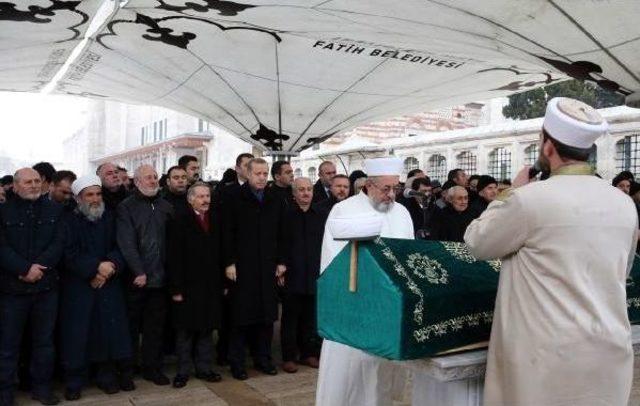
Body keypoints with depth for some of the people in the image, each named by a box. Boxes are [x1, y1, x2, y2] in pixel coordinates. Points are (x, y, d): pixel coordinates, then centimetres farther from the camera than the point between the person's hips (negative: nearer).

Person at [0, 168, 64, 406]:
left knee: (44, 340, 10)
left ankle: (41, 386, 23)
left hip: (46, 285, 2)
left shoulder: (54, 210, 7)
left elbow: (59, 243, -2)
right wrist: (25, 269, -18)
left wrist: (38, 266, -15)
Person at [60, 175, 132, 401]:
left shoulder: (110, 218, 8)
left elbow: (120, 247, 2)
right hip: (78, 287, -2)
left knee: (110, 329, 1)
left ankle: (108, 375, 15)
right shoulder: (69, 221, -2)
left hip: (109, 285, 2)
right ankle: (74, 380, 14)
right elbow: (70, 254, -10)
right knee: (78, 333, 0)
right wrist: (97, 267, -19)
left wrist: (110, 266, -16)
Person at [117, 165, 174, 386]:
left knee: (156, 325, 10)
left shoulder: (166, 207, 10)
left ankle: (152, 367, 21)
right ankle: (127, 368, 22)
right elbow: (126, 242, -12)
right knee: (131, 324, 8)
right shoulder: (126, 207, -3)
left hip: (159, 277, 3)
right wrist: (138, 272, -17)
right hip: (135, 278, -3)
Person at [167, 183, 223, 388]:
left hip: (211, 286, 4)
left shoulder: (216, 220, 6)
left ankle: (204, 368, 23)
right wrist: (176, 288, -14)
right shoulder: (179, 222, -7)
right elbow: (173, 258, -10)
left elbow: (221, 252, 6)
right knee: (185, 331, 7)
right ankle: (182, 371, 19)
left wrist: (224, 282, 3)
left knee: (207, 329, 12)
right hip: (188, 286, -4)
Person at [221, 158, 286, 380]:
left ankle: (263, 358, 21)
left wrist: (281, 261, 7)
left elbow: (280, 235, 12)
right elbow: (227, 234, -5)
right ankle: (236, 362, 13)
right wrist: (229, 262, -10)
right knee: (240, 316, 2)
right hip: (242, 268, -4)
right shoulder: (234, 200, -1)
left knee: (267, 314, 8)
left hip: (268, 268, 4)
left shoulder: (275, 202, 11)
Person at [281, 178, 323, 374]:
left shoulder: (320, 217, 7)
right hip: (292, 276, -3)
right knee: (290, 318, 5)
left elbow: (325, 245, 9)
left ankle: (308, 353, 24)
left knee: (310, 318, 10)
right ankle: (289, 357, 14)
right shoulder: (286, 215, -2)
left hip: (314, 276, 3)